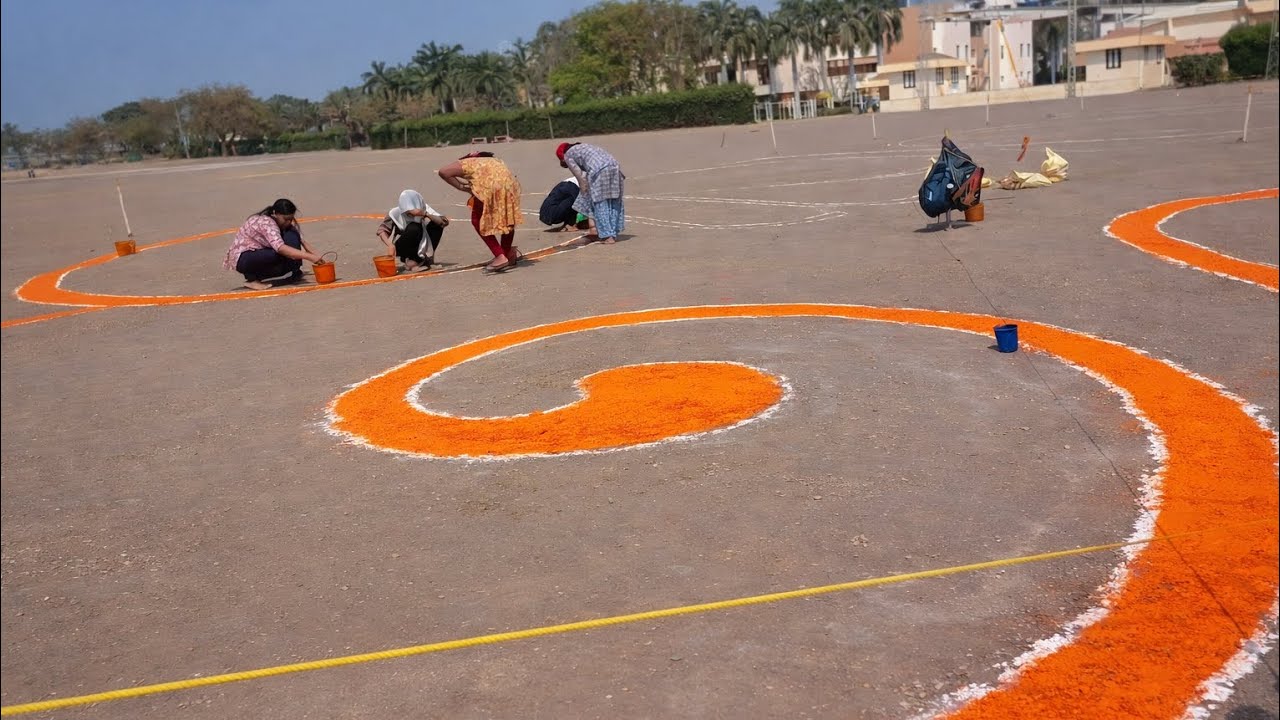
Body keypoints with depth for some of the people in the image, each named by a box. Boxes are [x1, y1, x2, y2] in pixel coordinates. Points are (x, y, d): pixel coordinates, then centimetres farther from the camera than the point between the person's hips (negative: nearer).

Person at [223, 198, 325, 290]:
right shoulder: (266, 223, -27)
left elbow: (301, 241, 0)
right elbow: (281, 248, -40)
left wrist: (316, 257, -16)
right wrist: (310, 257, -46)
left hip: (259, 254, 7)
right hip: (242, 258, -7)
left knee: (292, 236, -12)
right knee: (281, 253, -34)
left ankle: (294, 274, -12)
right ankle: (252, 279, -16)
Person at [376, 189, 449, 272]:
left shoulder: (425, 209, -14)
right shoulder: (396, 213, -18)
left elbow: (444, 222, -25)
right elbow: (382, 230, -10)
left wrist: (425, 214, -40)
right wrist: (390, 245, -28)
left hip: (421, 246, 3)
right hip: (402, 249, -3)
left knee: (437, 225, -18)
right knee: (413, 229, -32)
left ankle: (426, 257, -8)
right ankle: (411, 260, -13)